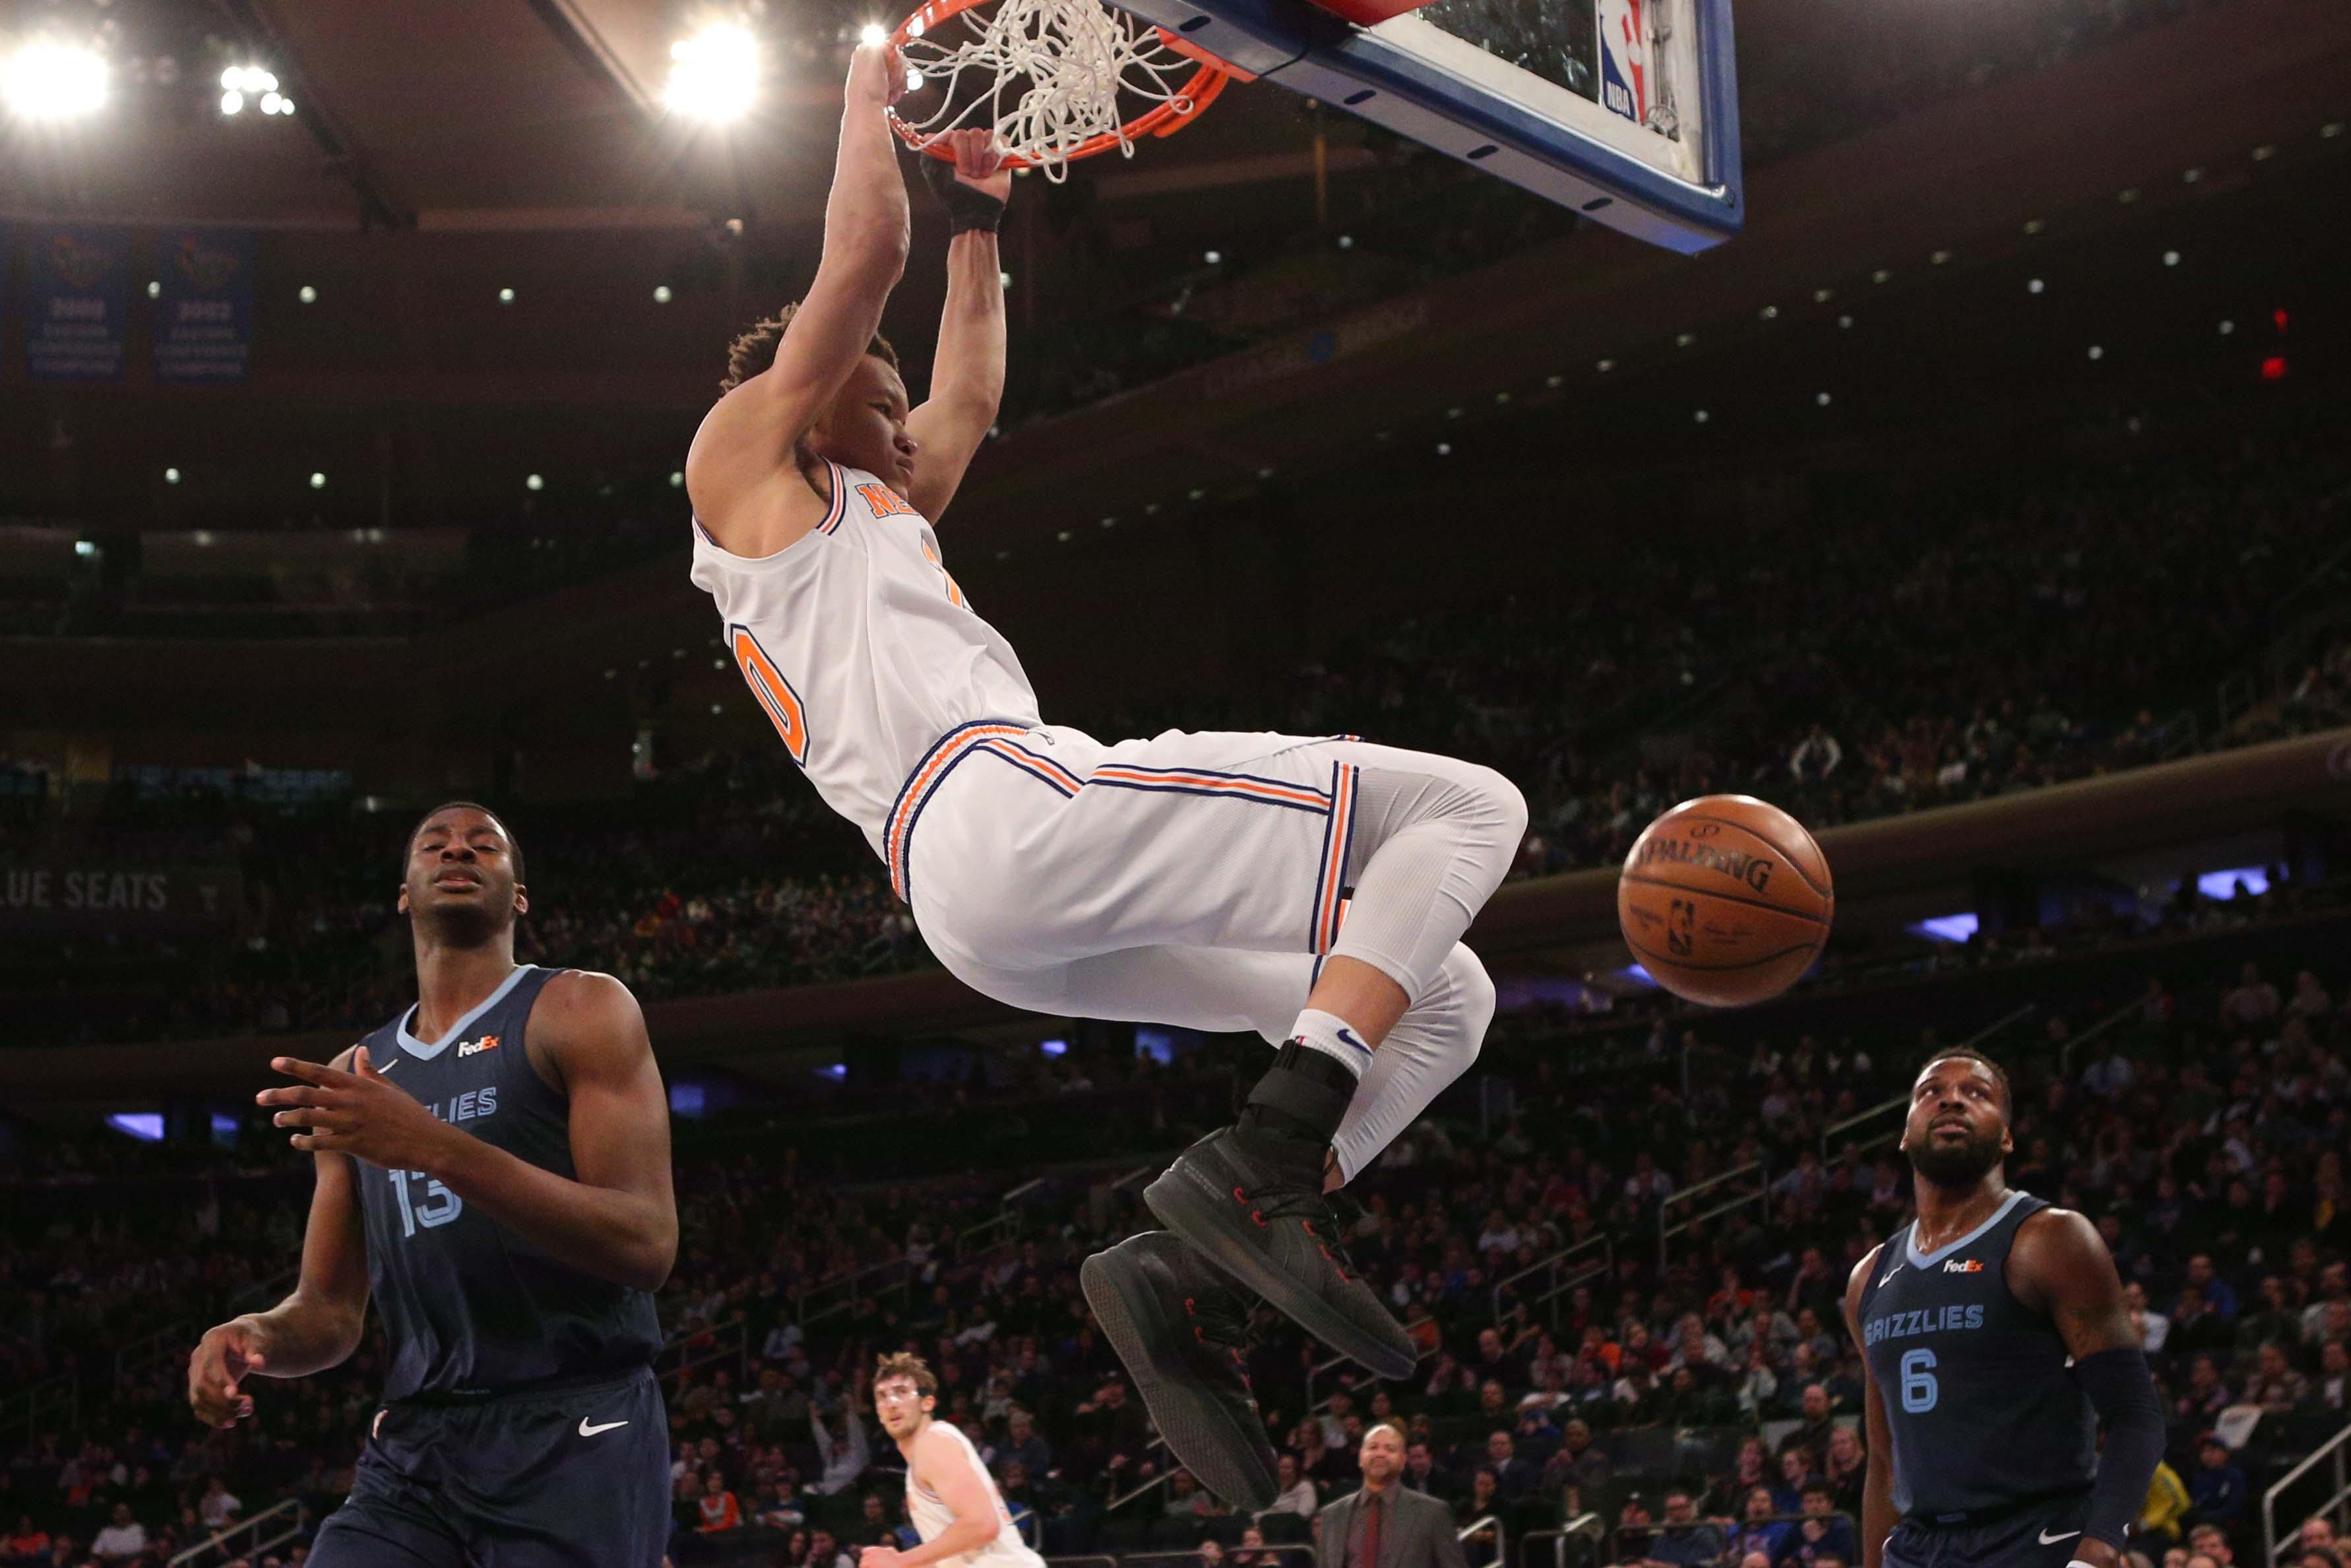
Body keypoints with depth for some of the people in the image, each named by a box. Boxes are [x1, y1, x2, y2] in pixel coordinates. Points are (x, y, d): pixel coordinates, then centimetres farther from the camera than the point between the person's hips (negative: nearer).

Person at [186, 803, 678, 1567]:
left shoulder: (579, 1011, -1)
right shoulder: (354, 1079, 17)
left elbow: (646, 1246, -13)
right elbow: (331, 1310, 20)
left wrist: (440, 1149, -22)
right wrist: (258, 1336, -5)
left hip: (575, 1437, -5)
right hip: (413, 1446, 5)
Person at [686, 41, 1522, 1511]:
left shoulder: (871, 508, 36)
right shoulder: (747, 452, 11)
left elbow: (969, 396, 49)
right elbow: (864, 259, 4)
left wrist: (980, 222, 49)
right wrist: (873, 90, 18)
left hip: (1003, 925, 10)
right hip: (1004, 804, -10)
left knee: (1441, 1003, 9)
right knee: (1469, 806, -11)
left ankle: (1181, 1274, -8)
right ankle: (1262, 1158, -27)